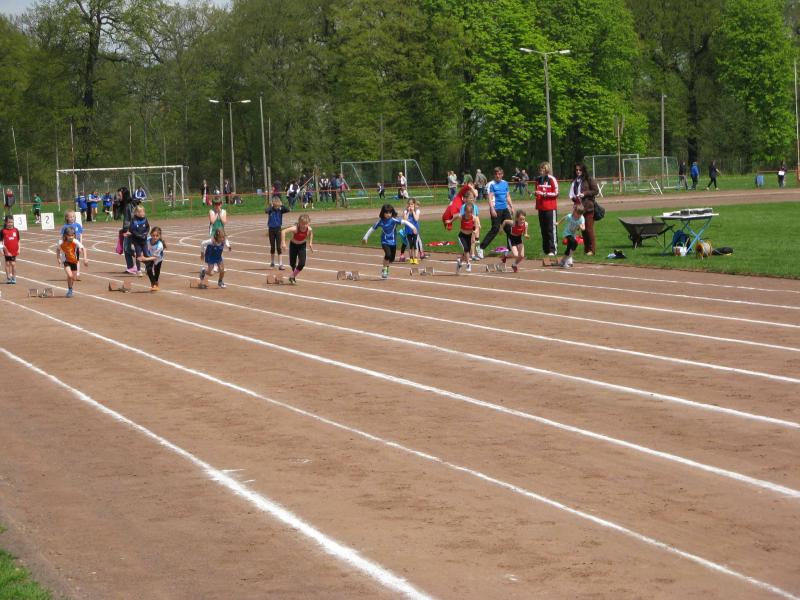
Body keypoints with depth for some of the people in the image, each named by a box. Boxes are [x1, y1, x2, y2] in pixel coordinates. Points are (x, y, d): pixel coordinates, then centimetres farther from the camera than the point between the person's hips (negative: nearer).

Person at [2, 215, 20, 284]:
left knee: (13, 263, 1)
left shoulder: (16, 230, 1)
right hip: (7, 251, 0)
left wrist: (18, 249, 3)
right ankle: (8, 278, 13)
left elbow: (18, 240, 7)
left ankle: (14, 278, 10)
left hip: (14, 250, 0)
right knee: (7, 264, 5)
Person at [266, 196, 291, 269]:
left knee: (278, 247, -6)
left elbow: (288, 210, -18)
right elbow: (266, 211, -28)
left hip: (278, 229, 0)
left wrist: (282, 205, -21)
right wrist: (271, 206, -24)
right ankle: (272, 262, 29)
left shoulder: (280, 210, -2)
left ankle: (280, 264, -9)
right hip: (271, 229, 0)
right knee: (272, 247, 12)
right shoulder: (271, 210, -6)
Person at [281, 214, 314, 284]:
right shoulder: (295, 229, -34)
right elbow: (283, 231, -42)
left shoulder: (309, 229, -22)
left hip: (302, 246, 2)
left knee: (302, 263, -15)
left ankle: (293, 276, 6)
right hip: (293, 245, -2)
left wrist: (310, 243, 1)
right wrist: (283, 243, -47)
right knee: (292, 263, 8)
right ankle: (293, 275, 40)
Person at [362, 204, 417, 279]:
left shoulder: (394, 220, -15)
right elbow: (372, 228, 1)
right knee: (388, 254, -25)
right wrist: (365, 238, 6)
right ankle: (384, 270, -4)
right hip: (385, 242, -1)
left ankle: (386, 268, 42)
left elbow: (404, 222, -26)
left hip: (393, 242, 1)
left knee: (391, 259, 10)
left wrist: (413, 227, -41)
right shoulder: (380, 221, -10)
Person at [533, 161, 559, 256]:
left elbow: (556, 193, -8)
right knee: (543, 229, 8)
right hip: (541, 208, 6)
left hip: (550, 208, -6)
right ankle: (545, 249, 14)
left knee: (551, 229, -6)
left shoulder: (552, 180, -4)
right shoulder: (538, 180, 14)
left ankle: (552, 250, -6)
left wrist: (544, 194, -15)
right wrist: (536, 193, 4)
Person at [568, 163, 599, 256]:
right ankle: (586, 249, 14)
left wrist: (584, 194, -13)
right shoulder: (574, 181, 14)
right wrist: (573, 197, 1)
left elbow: (595, 191, -5)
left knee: (589, 228, -7)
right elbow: (572, 192, 23)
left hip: (588, 207, -6)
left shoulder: (588, 179, -4)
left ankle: (592, 249, -3)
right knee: (583, 229, 8)